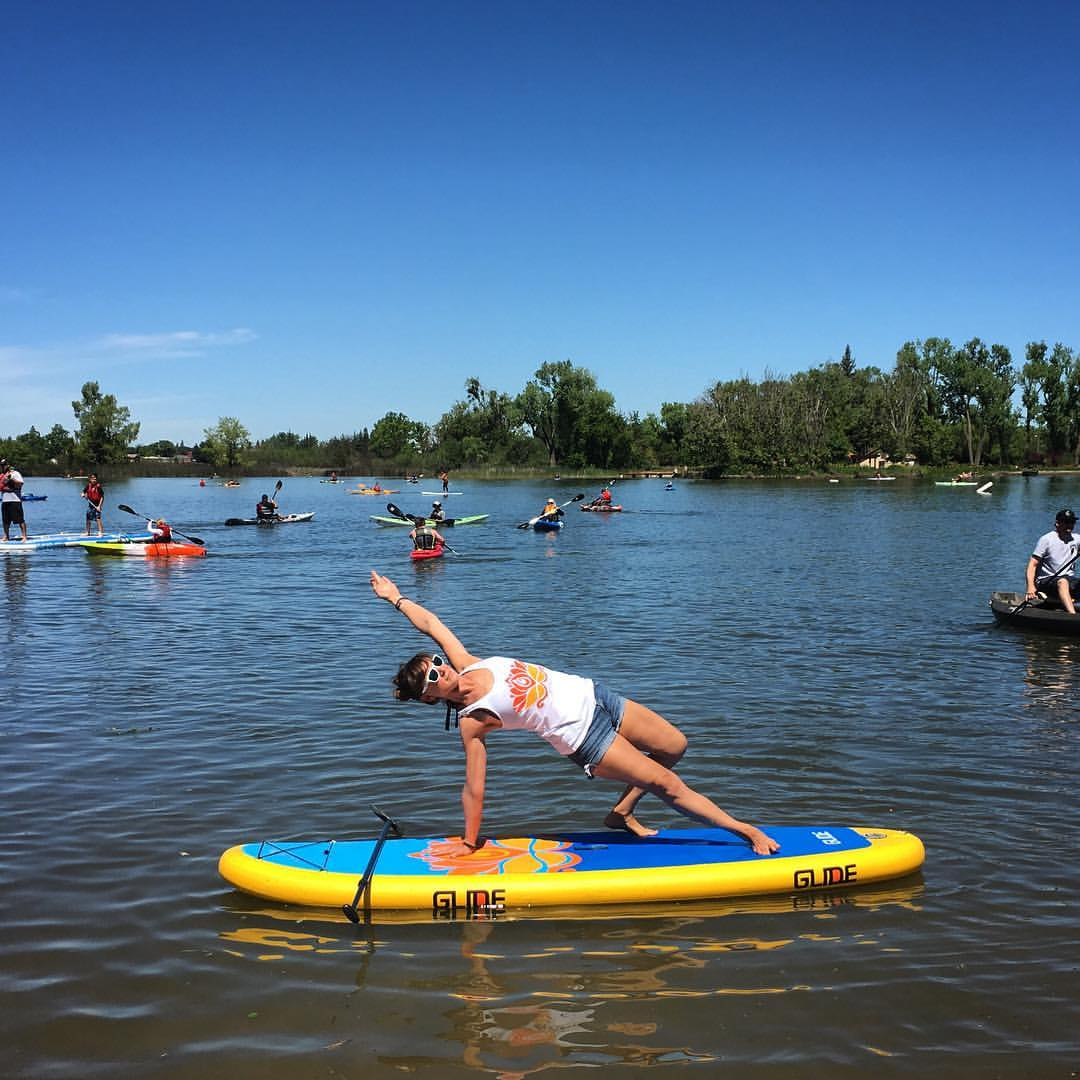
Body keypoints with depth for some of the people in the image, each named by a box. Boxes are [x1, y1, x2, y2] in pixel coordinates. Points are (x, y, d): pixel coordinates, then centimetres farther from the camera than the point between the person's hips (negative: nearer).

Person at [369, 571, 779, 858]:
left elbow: (431, 623, 9)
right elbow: (473, 789, -13)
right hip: (584, 737, -7)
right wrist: (468, 845, -11)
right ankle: (740, 828, 10)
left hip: (590, 696, 7)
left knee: (674, 747, 14)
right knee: (668, 784, -5)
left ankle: (622, 811, 27)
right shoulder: (472, 722, -15)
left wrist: (396, 597, 9)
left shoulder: (466, 665, -1)